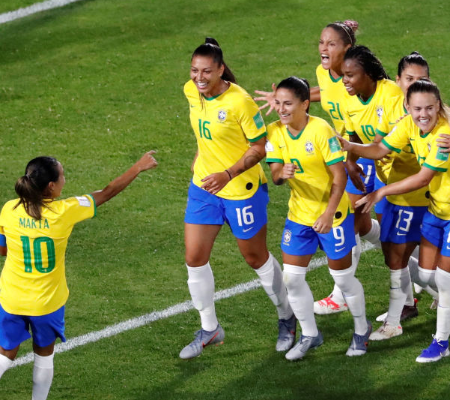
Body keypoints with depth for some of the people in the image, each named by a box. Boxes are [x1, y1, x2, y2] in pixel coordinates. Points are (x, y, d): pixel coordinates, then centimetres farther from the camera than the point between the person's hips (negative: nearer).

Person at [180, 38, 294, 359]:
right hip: (203, 187, 6)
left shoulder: (239, 101, -24)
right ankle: (209, 329, 17)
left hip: (242, 190, -6)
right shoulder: (191, 92, -5)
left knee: (256, 258, 9)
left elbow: (260, 147, -18)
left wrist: (228, 174, -27)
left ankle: (287, 318, 32)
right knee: (195, 259, 1)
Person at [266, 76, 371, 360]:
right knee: (292, 278, 2)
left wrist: (329, 213, -28)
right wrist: (282, 174, -29)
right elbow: (275, 174, -4)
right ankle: (310, 335, 21)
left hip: (332, 214, -5)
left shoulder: (320, 130, -22)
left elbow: (340, 176, -20)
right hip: (299, 214, 5)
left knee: (342, 276, 7)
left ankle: (362, 329, 31)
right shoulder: (275, 131, -6)